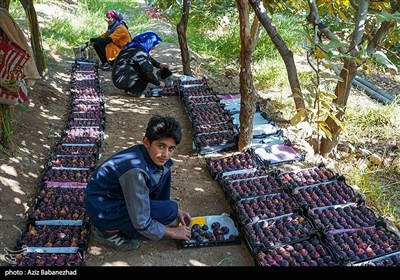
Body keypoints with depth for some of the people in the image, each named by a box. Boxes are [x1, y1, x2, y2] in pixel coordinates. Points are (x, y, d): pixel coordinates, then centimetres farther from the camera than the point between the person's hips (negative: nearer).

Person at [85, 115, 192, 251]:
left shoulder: (151, 155, -7)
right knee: (169, 211, -19)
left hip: (117, 196, 8)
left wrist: (177, 211, 4)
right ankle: (111, 231, -4)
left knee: (164, 170, 1)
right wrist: (172, 232, -11)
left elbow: (159, 193, 13)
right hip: (103, 211, -8)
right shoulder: (136, 170, -33)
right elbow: (142, 224, -24)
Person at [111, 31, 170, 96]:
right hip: (122, 81, -10)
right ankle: (135, 90, -2)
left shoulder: (134, 46, 7)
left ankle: (130, 88, 13)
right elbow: (148, 72, -18)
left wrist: (158, 65, 19)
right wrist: (158, 83, -5)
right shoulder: (139, 52, -20)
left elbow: (148, 58, 27)